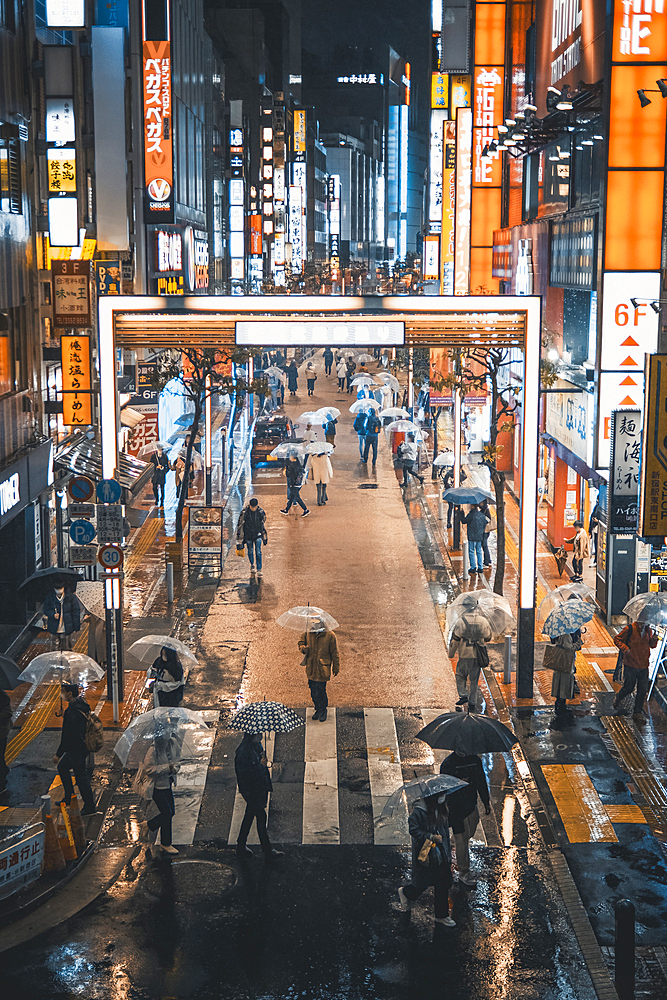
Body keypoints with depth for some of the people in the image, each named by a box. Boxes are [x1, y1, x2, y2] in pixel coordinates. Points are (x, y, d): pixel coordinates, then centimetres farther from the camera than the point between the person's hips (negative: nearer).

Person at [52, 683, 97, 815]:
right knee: (62, 767, 24)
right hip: (82, 746, 10)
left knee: (81, 776, 1)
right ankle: (68, 798, 33)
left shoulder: (73, 711, -28)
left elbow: (67, 735, -26)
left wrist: (58, 754, -20)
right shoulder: (82, 703, 3)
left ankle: (89, 807, 12)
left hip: (76, 750, -10)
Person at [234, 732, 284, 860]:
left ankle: (241, 847, 30)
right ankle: (268, 851, 7)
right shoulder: (243, 751, -25)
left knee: (249, 815, 17)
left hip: (259, 786, 9)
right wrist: (260, 765, -23)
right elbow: (244, 773, -25)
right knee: (261, 816, -2)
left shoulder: (257, 746, 3)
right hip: (250, 790, -9)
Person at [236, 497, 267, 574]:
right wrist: (239, 539, -7)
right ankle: (252, 565, 37)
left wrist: (265, 537, 13)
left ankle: (259, 569, 2)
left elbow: (263, 524, 8)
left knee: (258, 552, -5)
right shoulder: (244, 512, -14)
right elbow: (240, 525, -7)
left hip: (258, 535, 0)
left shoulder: (260, 512, -7)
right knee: (250, 551, 13)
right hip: (248, 535, 0)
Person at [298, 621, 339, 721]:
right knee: (313, 692, 11)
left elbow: (334, 653, -1)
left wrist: (336, 668, 1)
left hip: (322, 670, -4)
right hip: (311, 669, 4)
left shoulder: (330, 636, -7)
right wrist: (303, 648, -4)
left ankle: (323, 711, 14)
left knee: (320, 692, -5)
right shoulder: (308, 634, 3)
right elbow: (301, 642, 21)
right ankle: (318, 709, 30)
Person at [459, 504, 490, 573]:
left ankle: (473, 567, 3)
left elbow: (464, 521, -7)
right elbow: (485, 525, 12)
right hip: (480, 536, 6)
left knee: (471, 552, 3)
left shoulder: (472, 513, -13)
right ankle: (480, 568, 14)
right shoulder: (482, 515, 6)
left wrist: (461, 515, 7)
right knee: (479, 552, 13)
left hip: (472, 536, -6)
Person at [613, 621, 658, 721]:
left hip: (644, 666, 5)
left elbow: (652, 645, 15)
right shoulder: (630, 629, -13)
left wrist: (654, 640, -8)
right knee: (629, 688, 6)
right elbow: (617, 640, -5)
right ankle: (617, 701, 35)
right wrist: (625, 649, -21)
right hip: (630, 665, -5)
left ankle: (638, 712, 20)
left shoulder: (648, 630, 4)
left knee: (643, 690, 6)